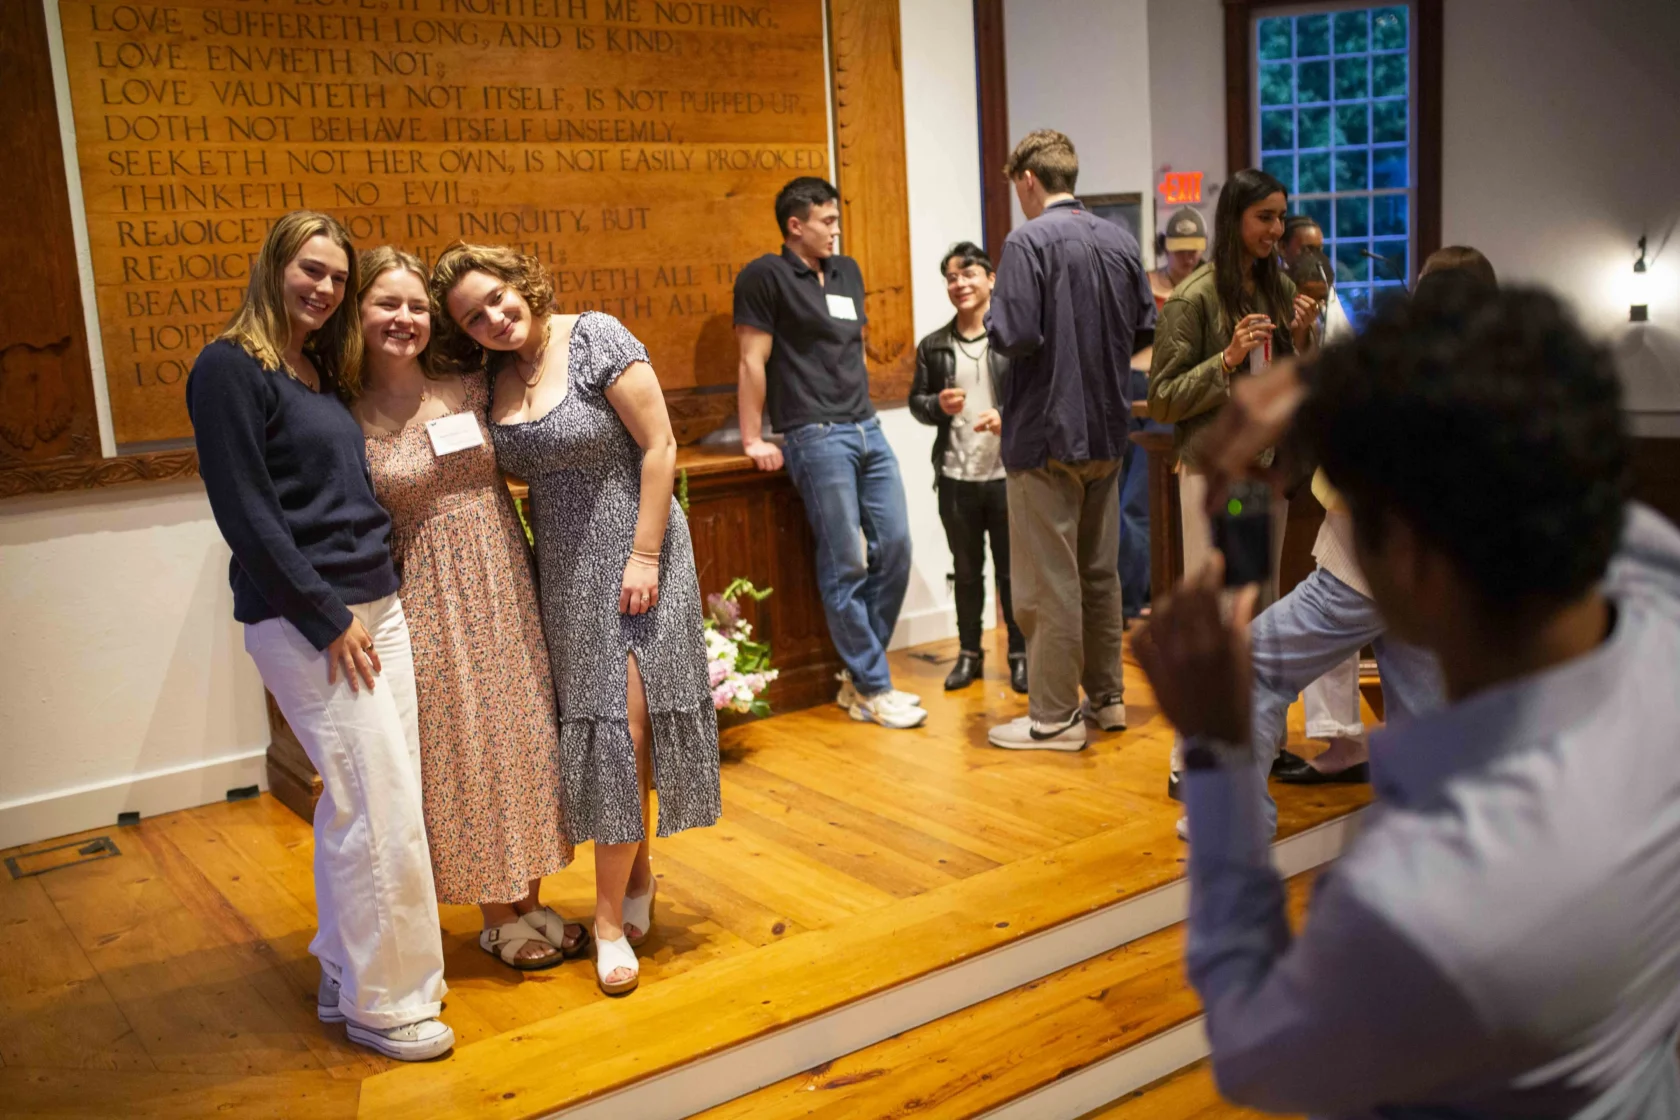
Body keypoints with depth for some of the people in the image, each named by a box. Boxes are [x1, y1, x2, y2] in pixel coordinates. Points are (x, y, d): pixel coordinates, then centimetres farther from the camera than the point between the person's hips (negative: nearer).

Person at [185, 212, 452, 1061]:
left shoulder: (320, 371, 16)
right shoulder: (230, 369, -9)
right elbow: (247, 514, -15)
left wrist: (373, 601, 9)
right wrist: (328, 619, -14)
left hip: (374, 606, 8)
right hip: (303, 620, -8)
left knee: (359, 803, 12)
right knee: (381, 808, -6)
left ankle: (347, 974, 25)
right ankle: (380, 1001, 9)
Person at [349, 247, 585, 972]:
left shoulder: (470, 390, 2)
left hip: (503, 585, 3)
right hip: (429, 604, -3)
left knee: (520, 732, 9)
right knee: (461, 746, 4)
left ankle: (530, 899, 25)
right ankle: (496, 917, 20)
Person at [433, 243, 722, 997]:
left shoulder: (596, 339, -11)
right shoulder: (493, 378, 5)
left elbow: (659, 446, -14)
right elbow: (516, 472, 13)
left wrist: (644, 554, -18)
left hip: (630, 557, -5)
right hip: (562, 569, 5)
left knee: (623, 724, -6)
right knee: (594, 723, 9)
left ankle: (611, 916, 3)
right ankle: (637, 876, 28)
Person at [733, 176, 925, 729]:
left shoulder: (847, 272, 18)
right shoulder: (765, 276, -4)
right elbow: (752, 361, -7)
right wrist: (753, 440, -8)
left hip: (867, 430, 8)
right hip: (816, 437, -7)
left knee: (894, 547, 4)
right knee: (845, 565, -4)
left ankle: (859, 674, 16)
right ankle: (872, 690, 4)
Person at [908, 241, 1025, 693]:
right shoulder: (933, 346, 6)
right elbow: (916, 401, 11)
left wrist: (1007, 417, -21)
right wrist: (938, 405, -9)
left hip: (1007, 473, -3)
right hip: (956, 477, 3)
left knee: (1012, 569, 6)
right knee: (966, 570, 14)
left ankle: (1020, 654, 20)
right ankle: (969, 653, 26)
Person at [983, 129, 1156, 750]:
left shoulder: (1028, 242, -14)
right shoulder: (1119, 240, 7)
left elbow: (1015, 336, -22)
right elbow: (1144, 330, 10)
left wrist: (991, 321, -2)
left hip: (1046, 431, -7)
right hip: (1107, 429, 7)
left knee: (1048, 581, 0)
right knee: (1099, 571, 17)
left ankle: (1055, 717, 6)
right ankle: (1107, 697, 26)